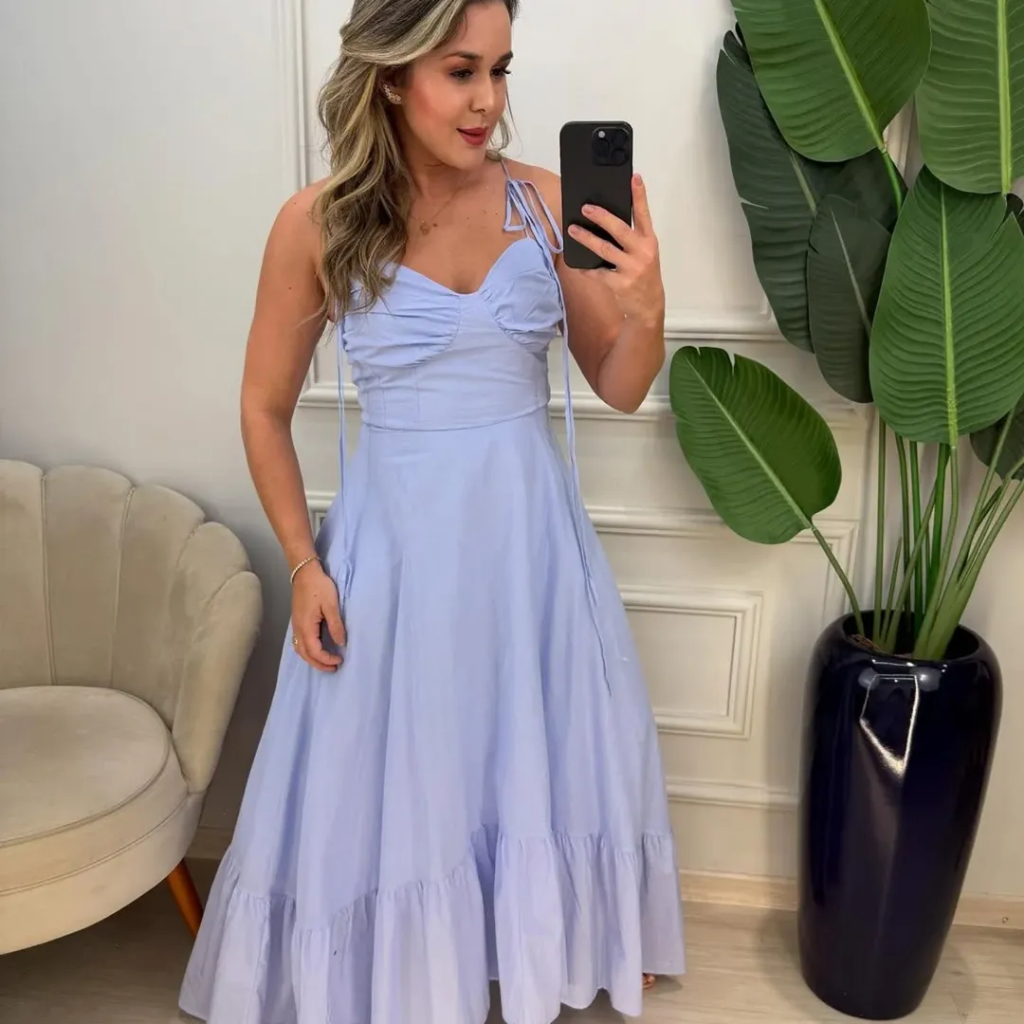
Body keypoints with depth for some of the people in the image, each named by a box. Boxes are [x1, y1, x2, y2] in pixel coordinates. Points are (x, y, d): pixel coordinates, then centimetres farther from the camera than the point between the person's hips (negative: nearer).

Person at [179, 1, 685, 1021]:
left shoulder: (544, 200, -4)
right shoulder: (317, 224, -9)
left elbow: (619, 388, 1)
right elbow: (265, 407, 1)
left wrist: (647, 308, -20)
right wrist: (304, 565, -3)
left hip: (531, 533, 2)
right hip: (395, 542, -2)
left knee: (549, 770, 16)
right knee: (385, 788, 12)